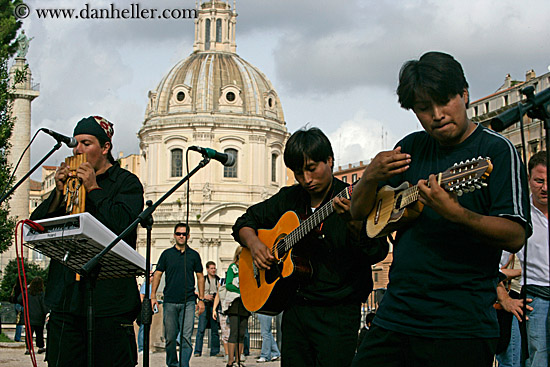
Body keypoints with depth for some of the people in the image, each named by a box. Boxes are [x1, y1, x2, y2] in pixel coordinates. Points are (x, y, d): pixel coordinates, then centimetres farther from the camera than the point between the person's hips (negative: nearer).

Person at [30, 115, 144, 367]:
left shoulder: (126, 183, 3)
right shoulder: (70, 180, 18)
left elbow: (123, 225, -16)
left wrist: (94, 189, -9)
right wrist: (59, 193, -2)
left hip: (108, 301, -5)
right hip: (66, 297, 5)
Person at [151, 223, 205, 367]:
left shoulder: (194, 255, 8)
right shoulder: (167, 254, 8)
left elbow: (200, 277, 12)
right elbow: (157, 274, 7)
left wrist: (201, 299, 6)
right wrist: (153, 296, -2)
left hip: (188, 302, -1)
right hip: (170, 301, 1)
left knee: (186, 337, -9)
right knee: (170, 337, 6)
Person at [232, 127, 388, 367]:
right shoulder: (289, 199, 11)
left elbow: (377, 253, -17)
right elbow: (245, 221, 21)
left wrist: (353, 222, -35)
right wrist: (253, 243, 0)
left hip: (337, 313, -5)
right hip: (294, 309, 5)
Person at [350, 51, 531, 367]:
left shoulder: (496, 150, -5)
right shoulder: (412, 148, 12)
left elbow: (515, 236, -15)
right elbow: (359, 212, 16)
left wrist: (456, 214, -31)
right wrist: (371, 177, -6)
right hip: (395, 316, 5)